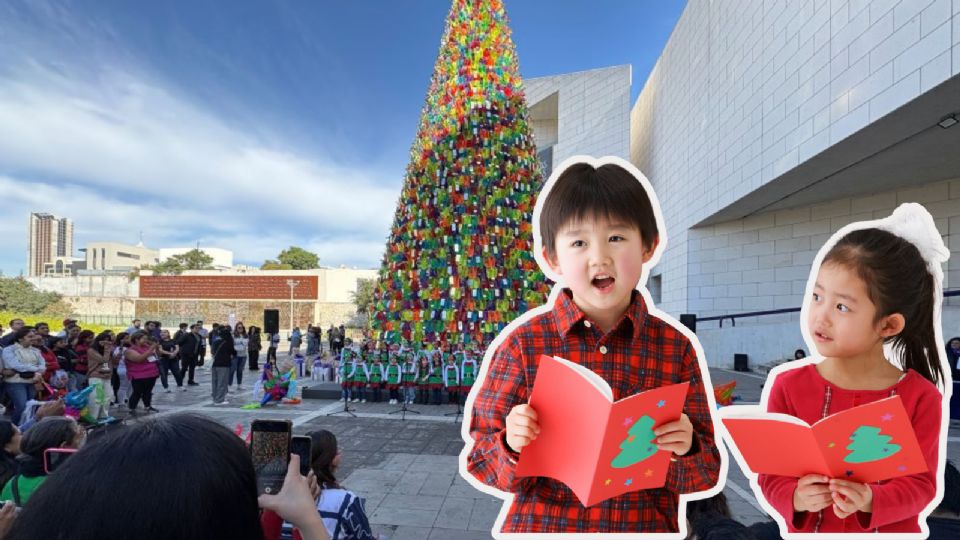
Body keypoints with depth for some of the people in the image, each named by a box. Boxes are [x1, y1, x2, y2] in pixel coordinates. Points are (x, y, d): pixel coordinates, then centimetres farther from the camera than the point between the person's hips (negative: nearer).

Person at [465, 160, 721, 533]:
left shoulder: (676, 347, -9)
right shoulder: (524, 344, -14)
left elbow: (706, 475, -2)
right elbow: (481, 461, -8)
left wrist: (686, 450, -21)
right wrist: (512, 448, -28)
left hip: (646, 526, 2)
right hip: (541, 525, -1)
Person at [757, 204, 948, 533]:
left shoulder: (919, 396, -14)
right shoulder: (789, 386, -16)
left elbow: (921, 483, -11)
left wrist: (871, 501, -28)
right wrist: (795, 498, -30)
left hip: (892, 529, 0)